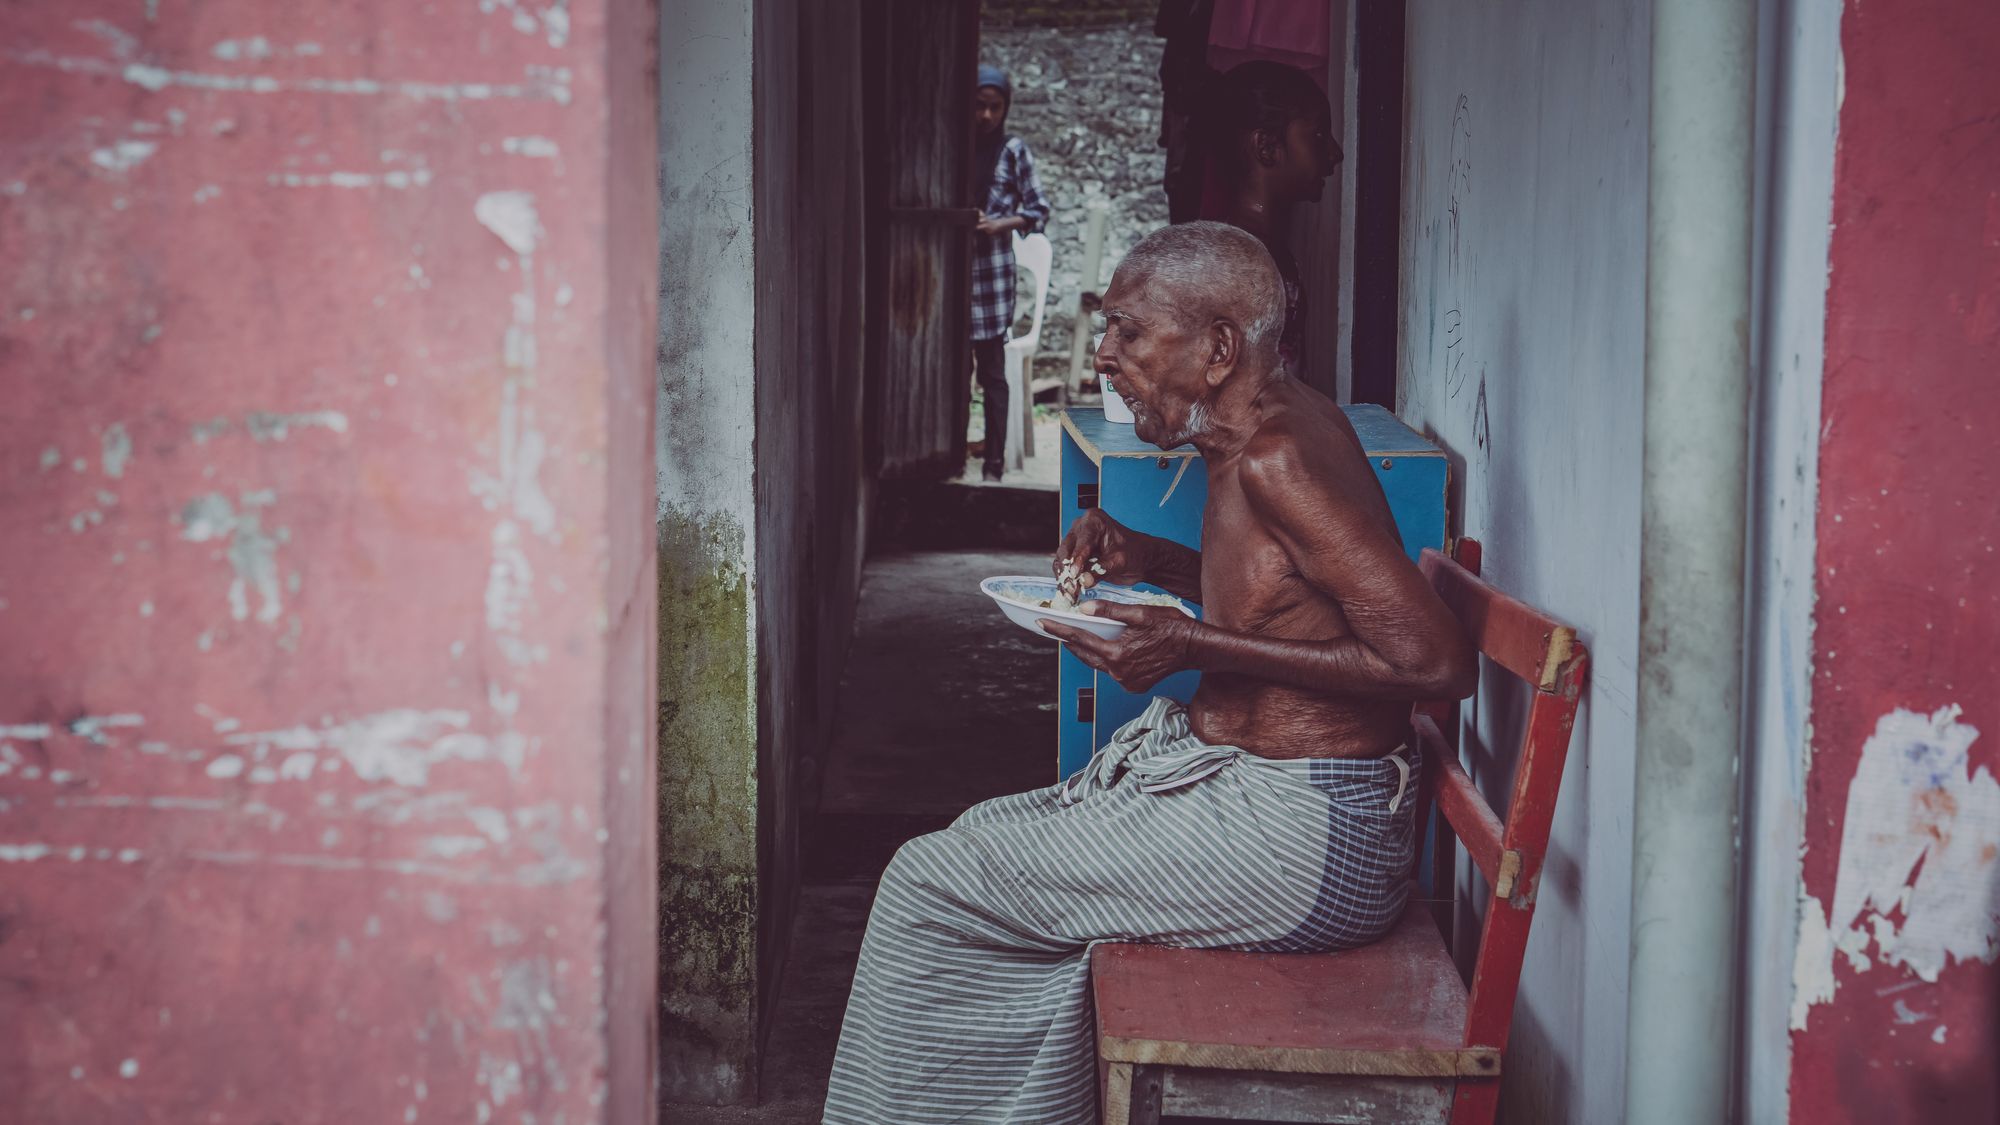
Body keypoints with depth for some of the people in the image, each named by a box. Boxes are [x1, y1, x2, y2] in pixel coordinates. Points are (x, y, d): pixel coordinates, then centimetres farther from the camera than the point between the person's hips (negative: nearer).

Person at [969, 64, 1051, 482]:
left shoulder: (1013, 150, 1)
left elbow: (1040, 211, 3)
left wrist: (1003, 224, -13)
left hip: (992, 272, -2)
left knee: (992, 371, -1)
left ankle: (994, 464, 2)